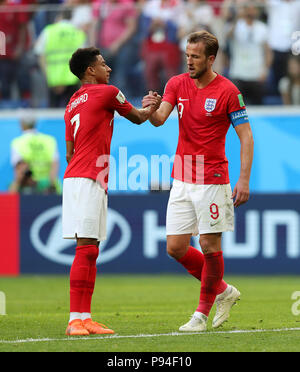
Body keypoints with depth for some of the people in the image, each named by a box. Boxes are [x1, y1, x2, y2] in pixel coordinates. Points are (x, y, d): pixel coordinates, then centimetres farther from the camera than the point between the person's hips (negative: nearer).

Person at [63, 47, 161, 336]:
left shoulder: (72, 104, 20)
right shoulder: (108, 93, -2)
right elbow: (138, 117, 13)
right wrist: (154, 106, 33)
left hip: (75, 177, 9)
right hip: (88, 180, -9)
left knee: (90, 251, 9)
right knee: (86, 248, -12)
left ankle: (84, 318, 8)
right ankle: (75, 319, -16)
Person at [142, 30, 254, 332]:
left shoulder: (227, 91, -9)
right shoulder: (177, 84, 6)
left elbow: (246, 137, -8)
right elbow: (159, 119, -5)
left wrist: (244, 179, -15)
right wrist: (151, 109, -30)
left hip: (212, 180, -5)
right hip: (182, 180, 5)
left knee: (209, 245, -3)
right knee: (175, 247, 3)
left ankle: (203, 312, 12)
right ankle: (222, 291, 22)